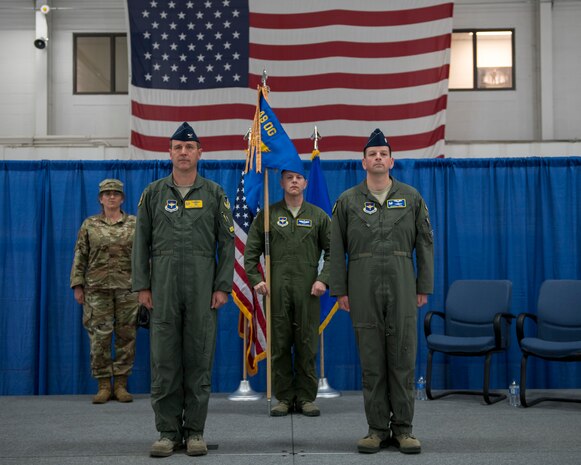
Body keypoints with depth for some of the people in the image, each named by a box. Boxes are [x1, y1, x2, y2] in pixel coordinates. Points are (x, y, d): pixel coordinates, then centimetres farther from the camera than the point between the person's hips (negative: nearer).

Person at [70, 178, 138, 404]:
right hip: (97, 288, 0)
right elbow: (80, 257, 6)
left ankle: (121, 384, 11)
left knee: (126, 336, 2)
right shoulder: (89, 225, 7)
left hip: (128, 288, 0)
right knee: (99, 337, -2)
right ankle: (103, 386, 7)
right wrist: (77, 285, -1)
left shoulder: (135, 224, 7)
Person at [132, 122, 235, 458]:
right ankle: (168, 431, 10)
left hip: (203, 282, -1)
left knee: (199, 357, 2)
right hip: (164, 282, 1)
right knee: (164, 358, 1)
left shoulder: (214, 193, 7)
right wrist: (142, 285, 1)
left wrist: (223, 286, -4)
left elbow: (227, 242, 4)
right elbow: (141, 241, 8)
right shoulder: (154, 193, 9)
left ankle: (195, 431, 11)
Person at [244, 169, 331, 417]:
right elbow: (251, 251, 8)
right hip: (277, 289, 0)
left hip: (308, 290, 0)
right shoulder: (268, 215, 8)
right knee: (280, 345, 3)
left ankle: (306, 397, 11)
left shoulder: (319, 216, 9)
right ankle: (284, 397, 12)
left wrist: (323, 279, -5)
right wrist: (256, 279, -2)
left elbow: (332, 251, 8)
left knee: (307, 345, 2)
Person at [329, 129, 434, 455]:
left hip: (402, 286, 0)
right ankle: (378, 428, 12)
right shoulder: (347, 201, 6)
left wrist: (424, 287, 2)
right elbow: (337, 249, 5)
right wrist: (340, 290, 0)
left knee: (403, 358, 1)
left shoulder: (411, 197, 7)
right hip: (363, 288, 0)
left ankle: (403, 429, 10)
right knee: (372, 361, 3)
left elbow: (425, 244, 7)